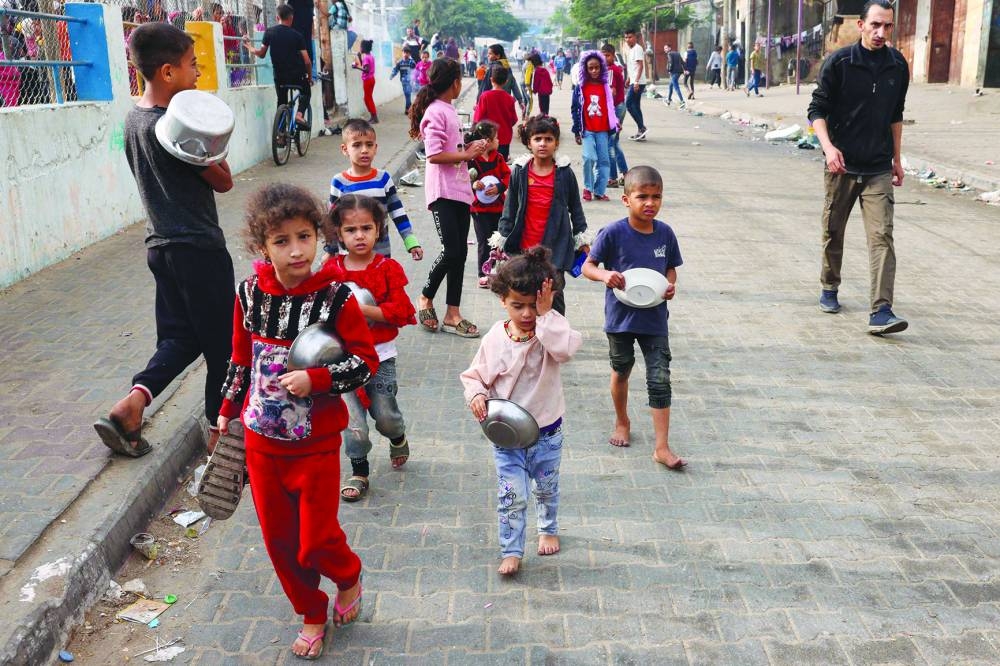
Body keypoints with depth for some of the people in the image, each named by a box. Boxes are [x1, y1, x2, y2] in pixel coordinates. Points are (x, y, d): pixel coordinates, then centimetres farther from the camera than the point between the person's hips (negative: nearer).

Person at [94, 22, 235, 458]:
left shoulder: (134, 117, 8)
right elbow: (223, 182, -12)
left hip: (161, 244, 9)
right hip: (198, 248, -9)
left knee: (182, 336, 17)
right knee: (221, 341, 6)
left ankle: (130, 405, 4)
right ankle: (220, 430, 17)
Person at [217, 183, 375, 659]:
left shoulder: (335, 296, -16)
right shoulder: (249, 294, -4)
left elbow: (366, 361, -12)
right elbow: (241, 359, 10)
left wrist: (315, 379, -25)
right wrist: (228, 411, 16)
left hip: (316, 445, -4)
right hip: (261, 441, 4)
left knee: (315, 543, 1)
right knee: (279, 539, 14)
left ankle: (348, 576, 37)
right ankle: (311, 614, 37)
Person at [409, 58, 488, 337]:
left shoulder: (448, 110, 17)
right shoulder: (435, 112, -11)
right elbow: (434, 155, -20)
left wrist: (470, 148, 9)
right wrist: (467, 154, -12)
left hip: (460, 191, 9)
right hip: (443, 193, -9)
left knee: (460, 252, 7)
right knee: (451, 251, -12)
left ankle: (452, 314, 12)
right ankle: (426, 298, 13)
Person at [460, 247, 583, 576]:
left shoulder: (552, 330, -14)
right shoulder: (495, 337, -9)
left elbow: (564, 349, -38)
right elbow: (474, 375, 2)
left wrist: (546, 313, -34)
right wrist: (477, 395, -18)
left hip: (546, 431, 0)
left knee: (546, 488, 21)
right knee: (511, 495, -1)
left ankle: (548, 529, 48)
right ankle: (511, 552, 15)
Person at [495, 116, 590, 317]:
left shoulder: (565, 173, -1)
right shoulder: (520, 172, 1)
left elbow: (575, 208, 8)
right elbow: (510, 207, 7)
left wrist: (582, 239, 9)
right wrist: (501, 237, 8)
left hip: (555, 245, -1)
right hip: (523, 246, 1)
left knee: (555, 292, 3)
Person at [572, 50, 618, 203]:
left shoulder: (606, 87, 6)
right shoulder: (581, 88, 0)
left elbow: (611, 107, 14)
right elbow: (575, 109, 2)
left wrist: (615, 124, 9)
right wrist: (577, 131, 0)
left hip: (603, 130, 3)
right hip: (587, 130, -3)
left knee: (604, 161, 3)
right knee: (589, 157, -19)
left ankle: (599, 191, 13)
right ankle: (588, 188, 2)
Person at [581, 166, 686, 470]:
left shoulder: (665, 233, -4)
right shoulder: (613, 233, -14)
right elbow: (588, 266, -7)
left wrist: (671, 286, -11)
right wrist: (605, 275, -27)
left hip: (654, 319, 2)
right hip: (621, 317, -2)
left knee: (660, 380, -1)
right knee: (621, 371, 18)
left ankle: (662, 447, 6)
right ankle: (622, 422, 43)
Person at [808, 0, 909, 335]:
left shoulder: (898, 66, 5)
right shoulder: (839, 62, -6)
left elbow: (895, 116, 16)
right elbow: (817, 109, -5)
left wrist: (896, 159, 17)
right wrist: (828, 146, -21)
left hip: (879, 169, 2)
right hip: (842, 165, -1)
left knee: (882, 236, -10)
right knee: (833, 232, 12)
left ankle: (881, 311, -14)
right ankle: (829, 289, 35)